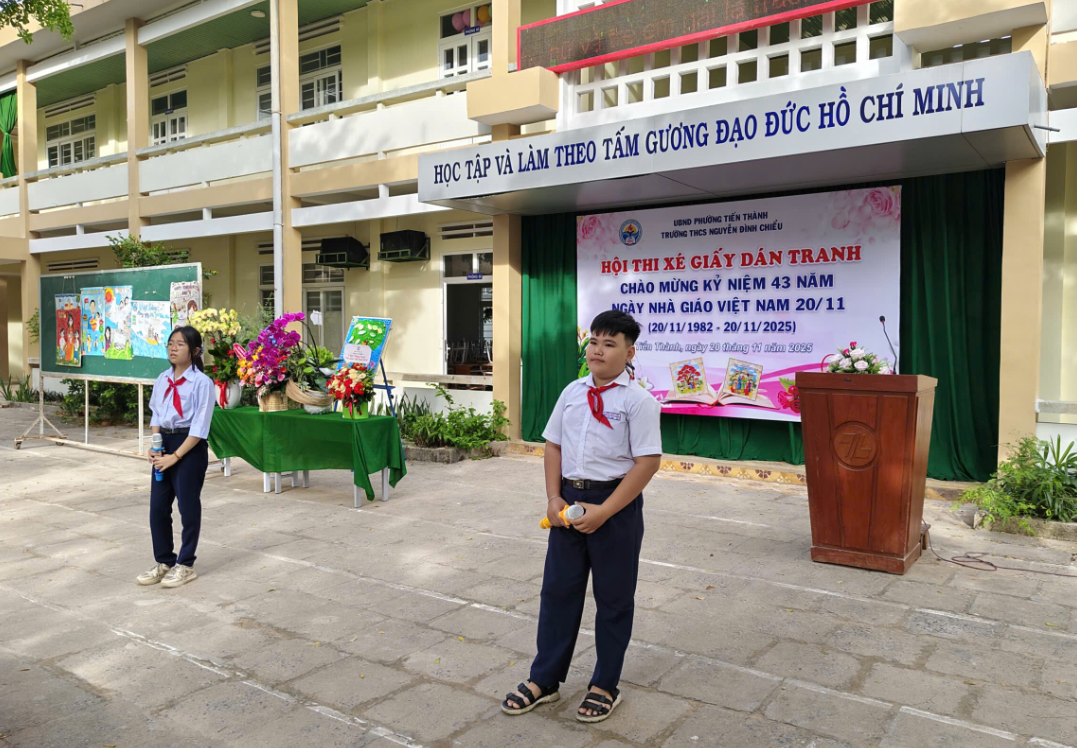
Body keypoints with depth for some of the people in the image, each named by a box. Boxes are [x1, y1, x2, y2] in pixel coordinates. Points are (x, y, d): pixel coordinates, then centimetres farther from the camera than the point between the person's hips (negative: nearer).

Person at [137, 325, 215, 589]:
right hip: (165, 444, 6)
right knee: (157, 507, 10)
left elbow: (200, 427, -15)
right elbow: (156, 414, 13)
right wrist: (154, 446, -3)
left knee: (188, 507, 5)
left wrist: (175, 456, -16)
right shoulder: (162, 379, 7)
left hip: (190, 448, -6)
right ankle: (164, 562, 27)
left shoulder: (201, 382, -13)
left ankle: (185, 566, 20)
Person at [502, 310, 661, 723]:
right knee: (558, 588, 14)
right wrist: (554, 498, -2)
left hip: (616, 504, -5)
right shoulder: (572, 393, 5)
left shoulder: (638, 401, -12)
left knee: (613, 597, 11)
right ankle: (544, 680, 31)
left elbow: (648, 461, -16)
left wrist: (603, 511, -19)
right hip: (569, 498, 5)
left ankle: (605, 686, 30)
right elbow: (553, 444, 10)